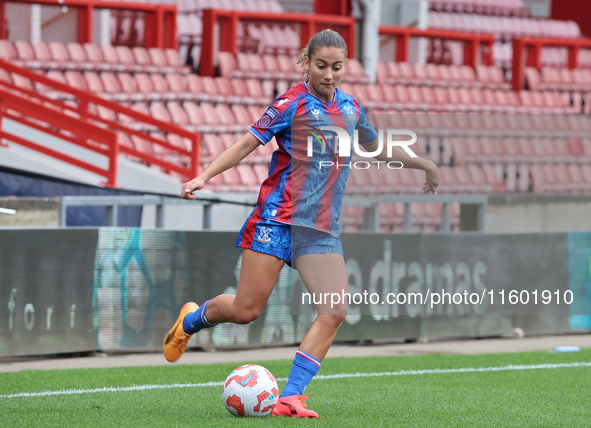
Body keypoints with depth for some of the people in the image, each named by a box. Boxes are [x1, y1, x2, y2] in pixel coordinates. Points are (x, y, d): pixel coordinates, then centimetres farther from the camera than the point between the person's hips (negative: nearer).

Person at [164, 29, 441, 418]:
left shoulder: (351, 108, 13)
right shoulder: (292, 104, -5)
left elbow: (376, 148, 32)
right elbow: (247, 143, -6)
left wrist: (424, 164, 41)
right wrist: (205, 176, -18)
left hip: (322, 229, 5)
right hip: (278, 218, -5)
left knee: (335, 312, -13)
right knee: (246, 310, -6)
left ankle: (290, 398, -11)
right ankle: (192, 318, 28)